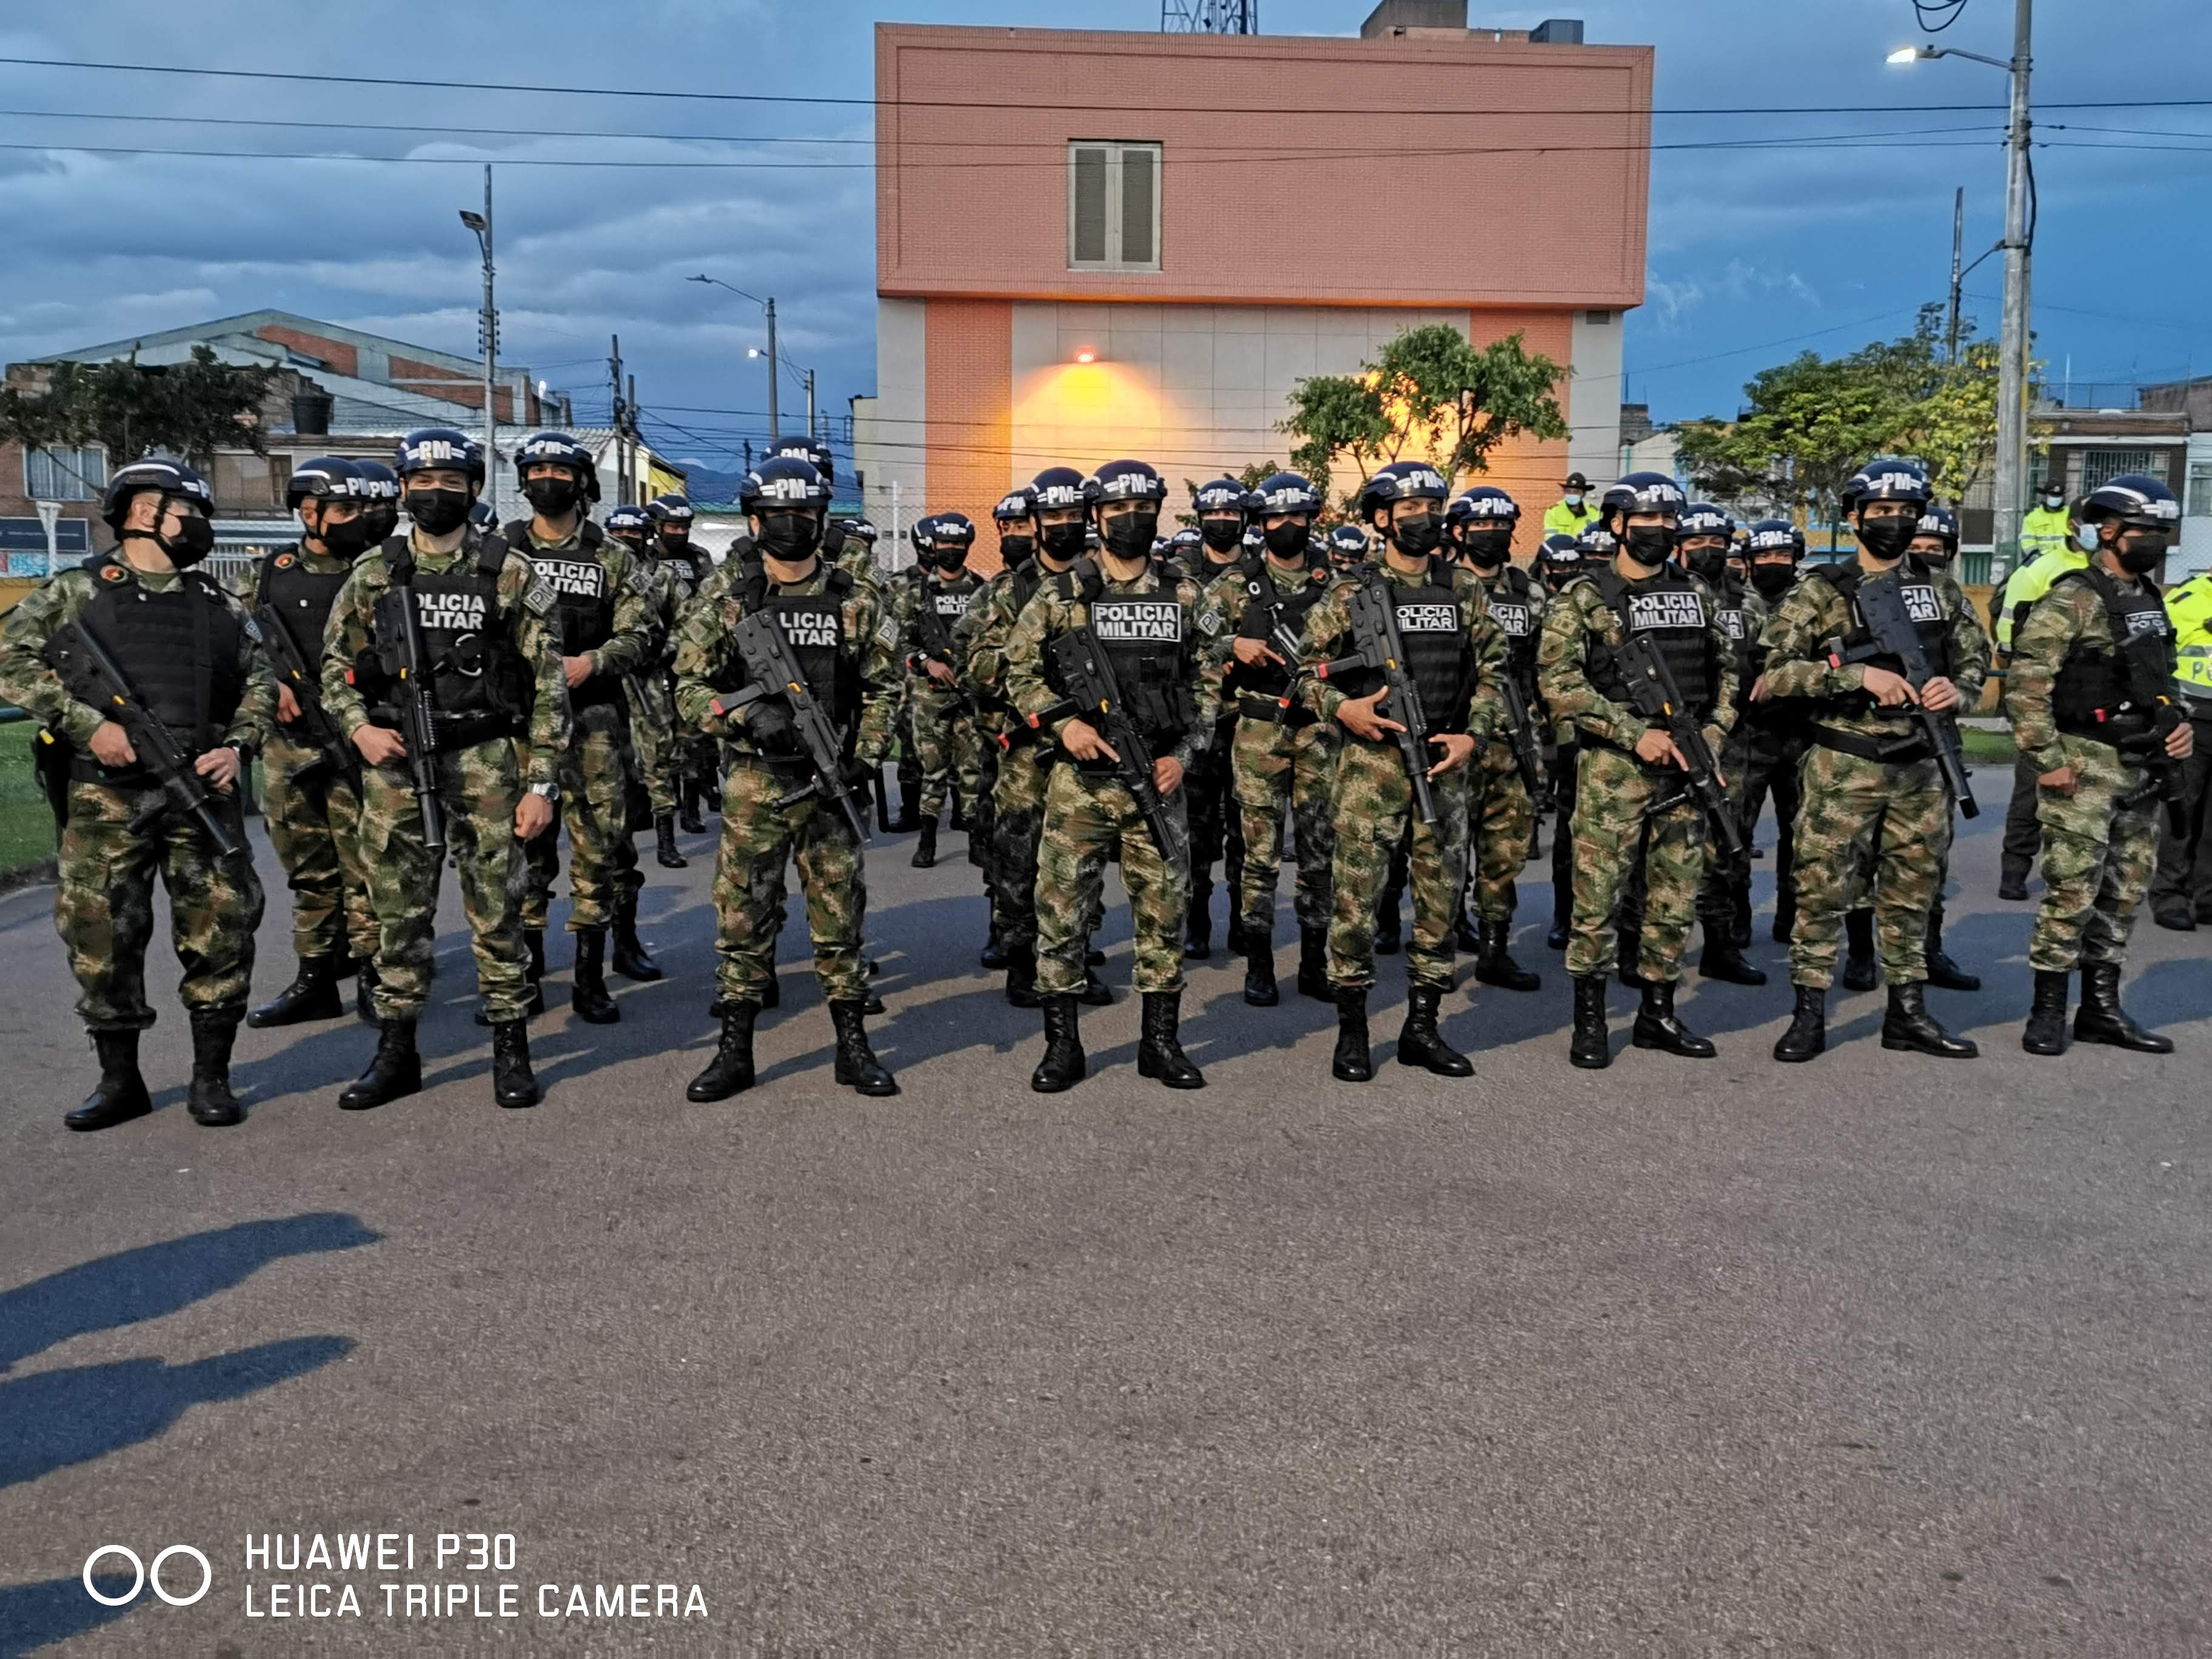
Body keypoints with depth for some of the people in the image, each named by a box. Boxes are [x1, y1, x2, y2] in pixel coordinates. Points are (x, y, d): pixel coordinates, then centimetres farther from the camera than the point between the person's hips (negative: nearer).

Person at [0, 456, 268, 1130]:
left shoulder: (219, 605, 15)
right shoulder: (74, 592, 5)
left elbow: (258, 685, 17)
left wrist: (237, 746, -1)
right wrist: (91, 724, -13)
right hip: (104, 798, -2)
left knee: (221, 932, -1)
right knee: (101, 938, 2)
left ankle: (212, 1077, 13)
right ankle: (119, 1081, 18)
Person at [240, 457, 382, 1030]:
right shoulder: (272, 572, 10)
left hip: (357, 742, -3)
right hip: (288, 742, 4)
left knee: (364, 863, -3)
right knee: (307, 867, 11)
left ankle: (374, 977, 6)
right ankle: (315, 978, 20)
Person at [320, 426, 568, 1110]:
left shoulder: (510, 574, -1)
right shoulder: (372, 574, 7)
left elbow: (548, 683, -2)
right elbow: (336, 665, 15)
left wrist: (541, 782, -7)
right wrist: (359, 727, -5)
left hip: (485, 759, -2)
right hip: (394, 762, 3)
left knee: (497, 908, 1)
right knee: (399, 912, 8)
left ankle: (511, 1047, 13)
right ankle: (396, 1051, 19)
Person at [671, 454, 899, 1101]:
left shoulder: (857, 600, 4)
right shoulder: (726, 603, 2)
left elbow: (883, 685, 7)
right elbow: (689, 689, 0)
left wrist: (863, 757, -4)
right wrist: (749, 715, -17)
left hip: (829, 783, 0)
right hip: (752, 785, 0)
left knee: (840, 915, 7)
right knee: (742, 917, 5)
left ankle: (853, 1047, 17)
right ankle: (734, 1051, 15)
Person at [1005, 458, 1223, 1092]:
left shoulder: (1183, 598, 8)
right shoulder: (1060, 597, 2)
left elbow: (1206, 685, 11)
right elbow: (1019, 671, 2)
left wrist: (1184, 754, -2)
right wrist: (1064, 721, -12)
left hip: (1158, 780, 2)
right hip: (1079, 781, -2)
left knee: (1163, 909, 6)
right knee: (1063, 909, 0)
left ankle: (1162, 1041, 18)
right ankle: (1062, 1044, 11)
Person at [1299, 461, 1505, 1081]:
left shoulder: (1464, 590, 9)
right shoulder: (1349, 597, 0)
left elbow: (1492, 669, 11)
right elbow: (1309, 670, 4)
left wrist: (1475, 734, -2)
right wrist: (1343, 709, -14)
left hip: (1445, 764, 3)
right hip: (1370, 762, -3)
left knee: (1441, 896, 7)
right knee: (1356, 896, -3)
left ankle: (1422, 1027, 19)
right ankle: (1352, 1030, 9)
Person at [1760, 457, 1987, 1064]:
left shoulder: (1940, 590, 11)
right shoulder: (1819, 592, -4)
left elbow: (1974, 658, 17)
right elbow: (1776, 671, -13)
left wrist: (1957, 689, -7)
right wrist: (1860, 675, -22)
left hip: (1921, 769, 5)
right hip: (1844, 769, -4)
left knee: (1911, 893, 12)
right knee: (1823, 890, -1)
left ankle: (1907, 1012, 23)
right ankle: (1809, 1014, 9)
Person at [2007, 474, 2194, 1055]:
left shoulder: (2150, 599, 14)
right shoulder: (2073, 600, -12)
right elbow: (2025, 684, -17)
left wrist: (2179, 723, 8)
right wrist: (2047, 760, -18)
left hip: (2140, 771, 9)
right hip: (2084, 768, -8)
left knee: (2124, 892, 11)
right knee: (2073, 891, -6)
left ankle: (2101, 1007, 21)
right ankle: (2048, 1010, 4)